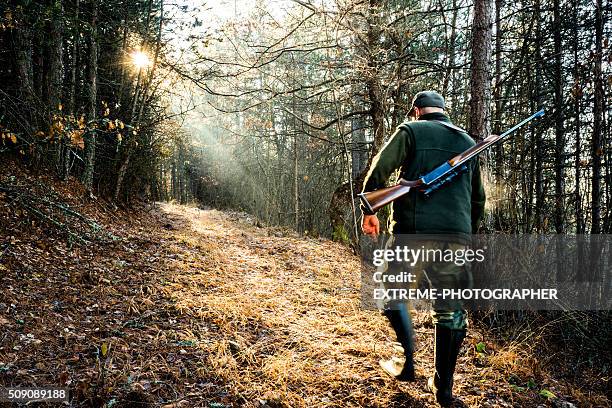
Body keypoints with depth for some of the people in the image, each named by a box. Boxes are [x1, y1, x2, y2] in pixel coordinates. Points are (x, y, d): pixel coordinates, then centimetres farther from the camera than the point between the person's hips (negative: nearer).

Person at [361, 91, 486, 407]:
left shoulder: (411, 131, 6)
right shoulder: (467, 142, 21)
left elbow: (379, 170, -6)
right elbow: (478, 198, 24)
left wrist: (368, 210, 3)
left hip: (413, 230, -4)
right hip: (456, 235, 4)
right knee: (450, 310, 12)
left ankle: (406, 364, 14)